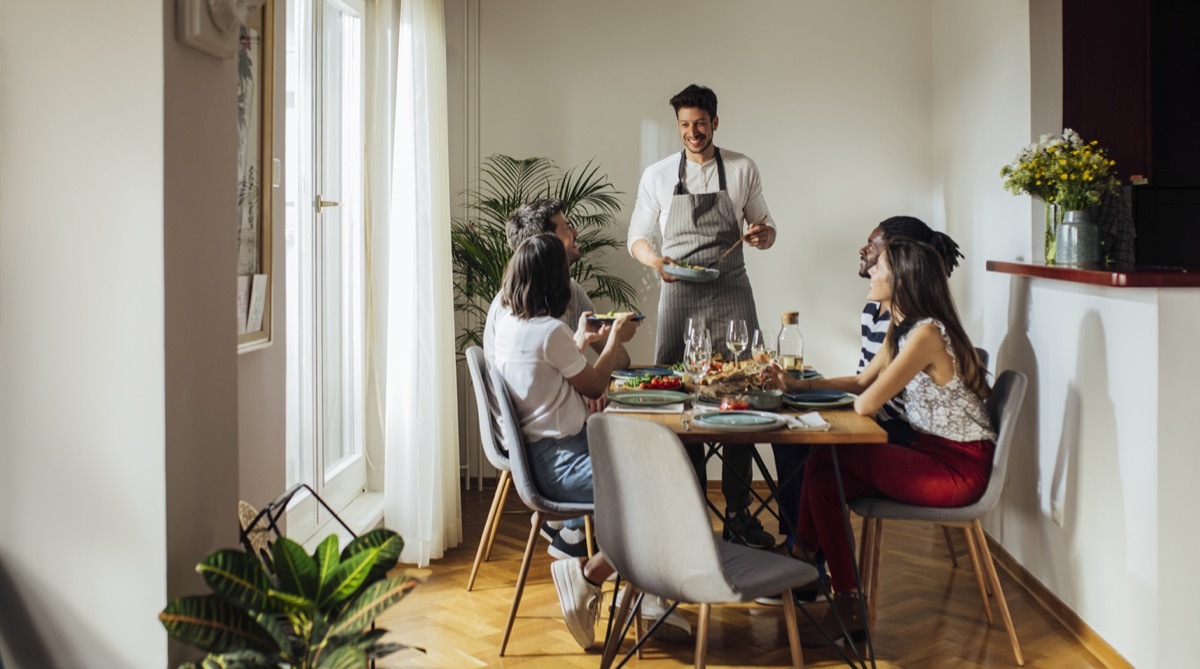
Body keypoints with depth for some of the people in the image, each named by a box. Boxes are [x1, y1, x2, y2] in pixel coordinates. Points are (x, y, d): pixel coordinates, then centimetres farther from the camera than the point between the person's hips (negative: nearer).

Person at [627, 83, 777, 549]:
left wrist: (763, 234, -10)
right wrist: (655, 260, -11)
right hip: (679, 297, 0)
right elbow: (637, 237, 10)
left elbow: (766, 227, 14)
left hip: (731, 296, 0)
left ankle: (738, 514, 3)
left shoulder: (742, 170, 8)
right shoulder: (657, 175, 7)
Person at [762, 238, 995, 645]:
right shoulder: (901, 329, 9)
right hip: (932, 452, 9)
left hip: (960, 467, -9)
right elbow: (862, 382, 18)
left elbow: (865, 404, -23)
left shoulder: (927, 333, -22)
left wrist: (864, 396, -1)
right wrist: (799, 385, 12)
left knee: (827, 458, -11)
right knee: (822, 475, -3)